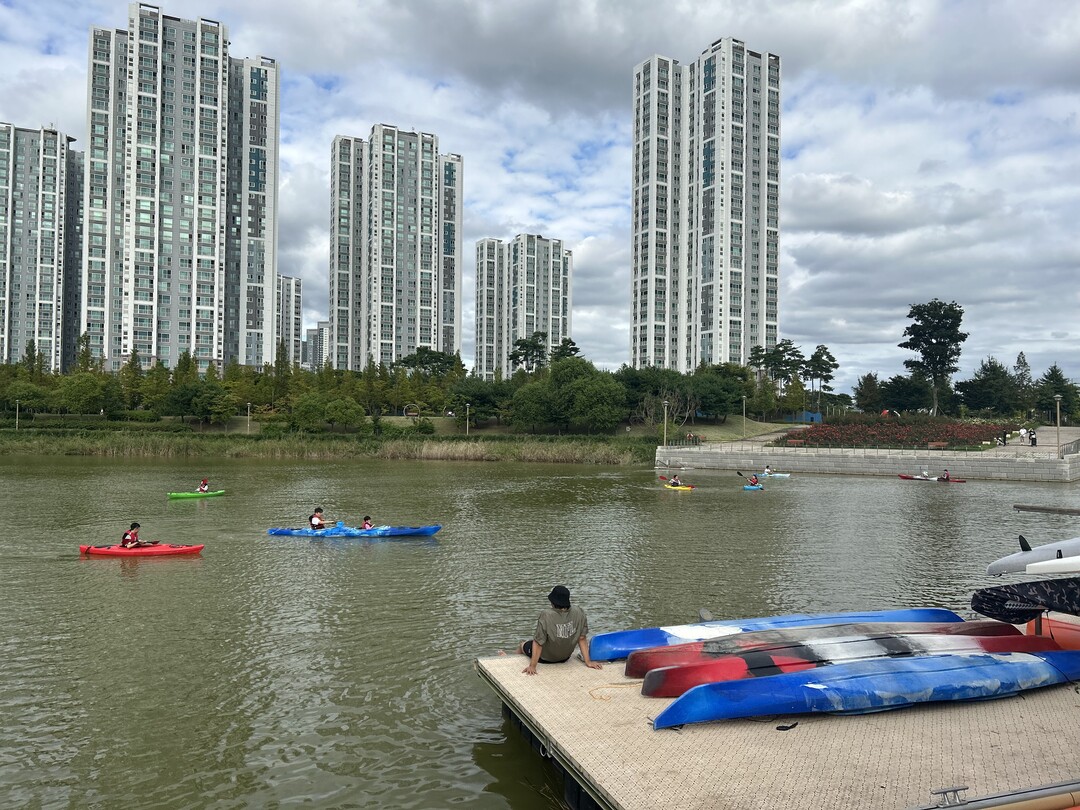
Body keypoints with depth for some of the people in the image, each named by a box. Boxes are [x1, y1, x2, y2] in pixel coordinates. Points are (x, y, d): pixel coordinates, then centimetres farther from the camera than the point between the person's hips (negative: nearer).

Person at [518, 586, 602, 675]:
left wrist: (532, 666, -20)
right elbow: (582, 639, -14)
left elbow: (538, 643, -28)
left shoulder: (546, 616, -35)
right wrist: (588, 661, -4)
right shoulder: (579, 614, -24)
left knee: (522, 645, 28)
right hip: (565, 658, 4)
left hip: (545, 658, -4)